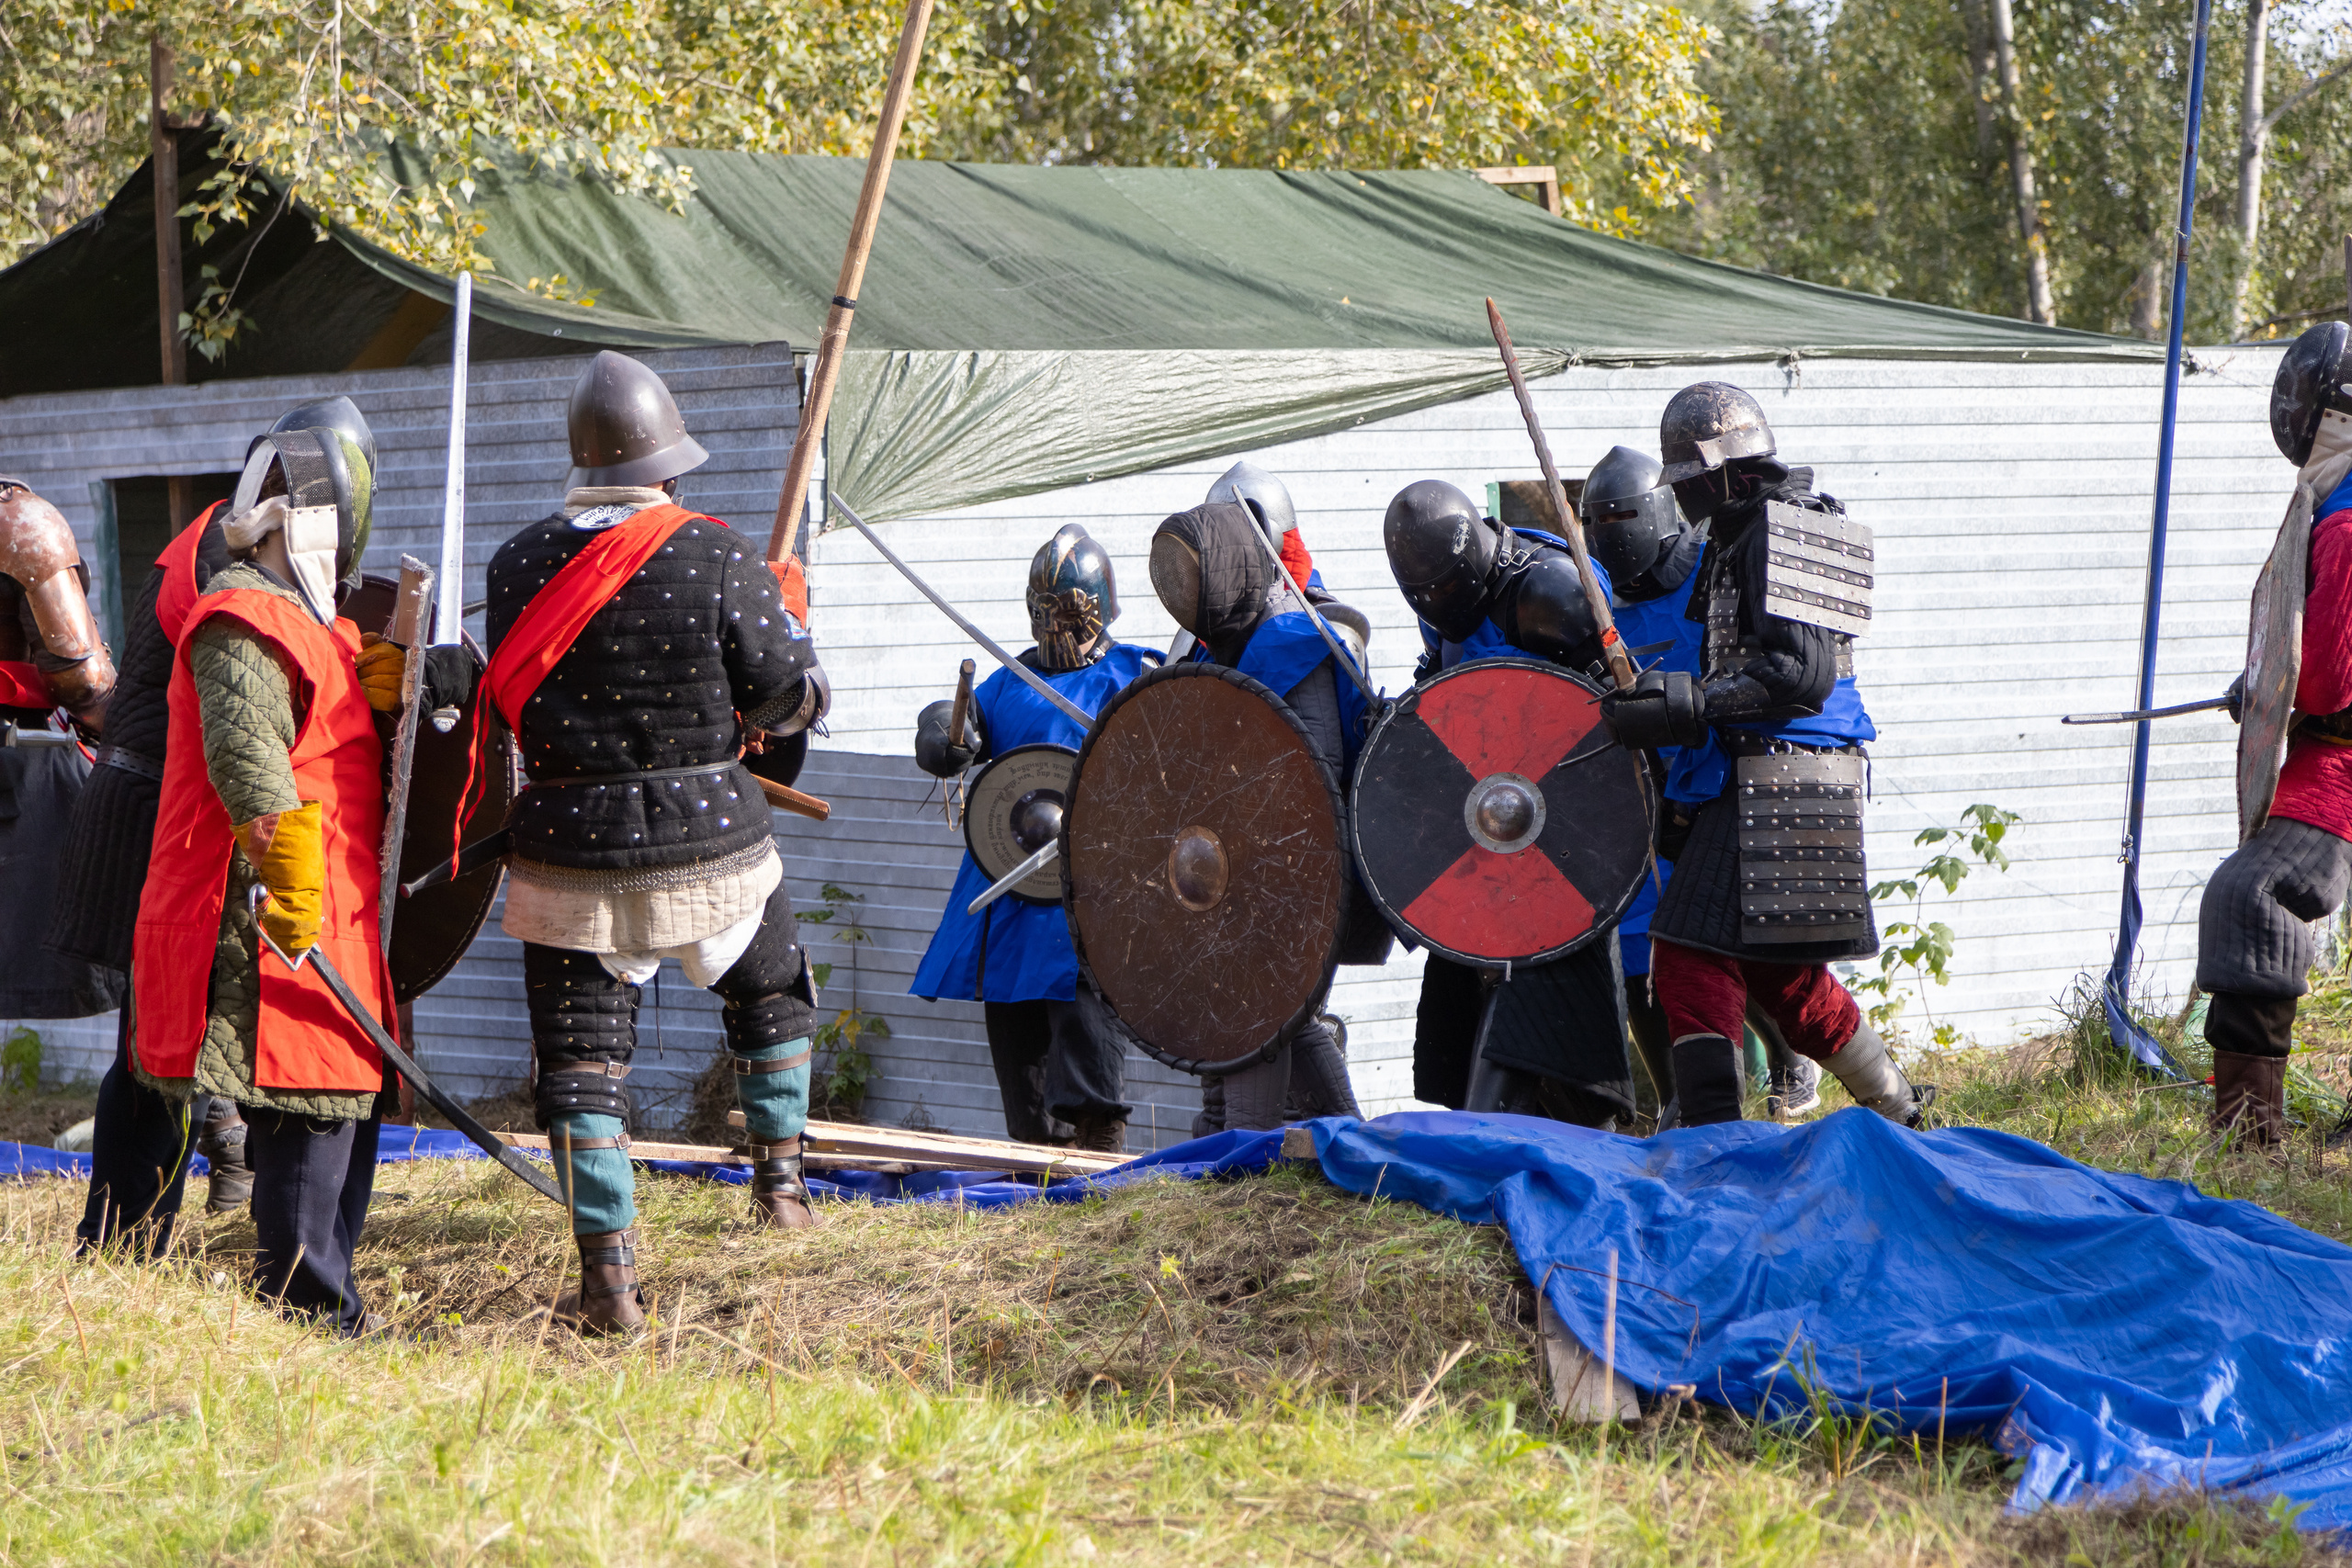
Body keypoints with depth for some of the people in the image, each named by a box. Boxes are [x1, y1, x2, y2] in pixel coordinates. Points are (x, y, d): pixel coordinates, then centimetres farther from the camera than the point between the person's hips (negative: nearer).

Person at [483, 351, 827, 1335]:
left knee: (581, 1056, 6)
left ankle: (608, 1273, -1)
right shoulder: (717, 560, -13)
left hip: (569, 852, 1)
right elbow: (790, 701, -5)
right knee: (771, 992, 28)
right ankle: (780, 1178, 37)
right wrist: (785, 611, 14)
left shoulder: (517, 566, -5)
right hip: (710, 843, 0)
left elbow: (507, 703, 6)